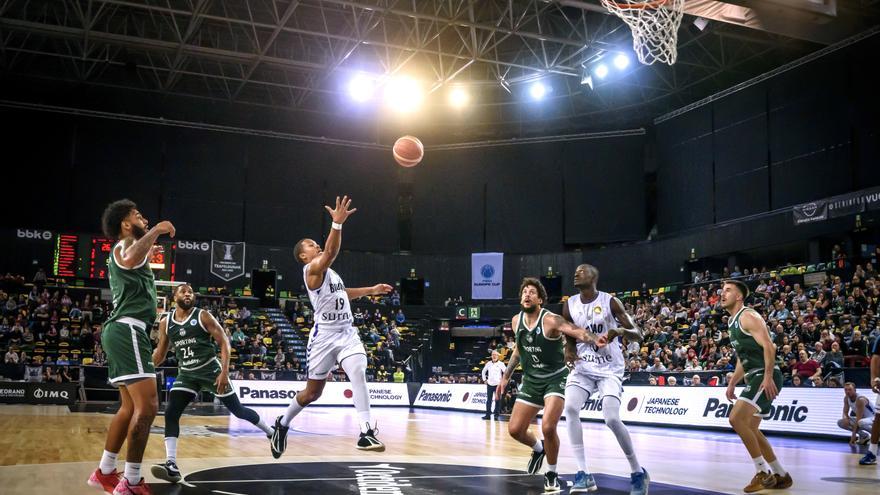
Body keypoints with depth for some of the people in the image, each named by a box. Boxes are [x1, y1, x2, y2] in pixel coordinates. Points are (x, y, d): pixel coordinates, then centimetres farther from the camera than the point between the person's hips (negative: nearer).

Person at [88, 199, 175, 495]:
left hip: (122, 330, 11)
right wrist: (154, 232, -24)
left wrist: (148, 255, 51)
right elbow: (130, 260, -34)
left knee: (130, 407, 17)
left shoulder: (123, 250, 24)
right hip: (128, 329, -11)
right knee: (147, 405, -16)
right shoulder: (125, 245, -7)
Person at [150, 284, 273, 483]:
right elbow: (159, 354, 13)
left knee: (238, 411, 4)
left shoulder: (203, 316, -10)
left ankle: (271, 433, 26)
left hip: (210, 370, -3)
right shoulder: (165, 322, 2)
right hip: (186, 374, 4)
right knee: (170, 414, -15)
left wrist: (225, 372, -21)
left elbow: (224, 342, -11)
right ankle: (171, 465, -17)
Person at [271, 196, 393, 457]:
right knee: (313, 391, 6)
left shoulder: (329, 271, 19)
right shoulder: (313, 269, -8)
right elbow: (331, 252, -30)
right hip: (325, 335, -6)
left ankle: (366, 432, -26)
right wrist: (337, 224, -44)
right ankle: (283, 423, 33)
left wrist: (371, 290, 31)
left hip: (347, 332, 6)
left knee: (358, 373, -20)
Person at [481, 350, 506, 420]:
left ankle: (496, 415, 4)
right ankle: (488, 414, 9)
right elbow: (483, 371, 22)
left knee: (497, 400, -2)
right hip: (489, 384, 3)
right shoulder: (488, 363, 8)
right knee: (488, 400, 4)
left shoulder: (501, 364, -3)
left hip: (498, 384, -3)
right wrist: (484, 380, 14)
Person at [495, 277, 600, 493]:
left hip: (555, 379, -6)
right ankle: (538, 448, 36)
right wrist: (506, 377, 17)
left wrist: (595, 339, -58)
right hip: (531, 380, 6)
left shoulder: (550, 320, -20)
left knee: (548, 427, -23)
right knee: (515, 429, 2)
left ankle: (551, 474, 2)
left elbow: (577, 331, -37)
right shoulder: (516, 321, 0)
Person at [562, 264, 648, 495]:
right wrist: (569, 351, -9)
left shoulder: (610, 302, -10)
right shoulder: (569, 305, 3)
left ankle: (638, 472, 4)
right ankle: (584, 474, -15)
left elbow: (638, 335, -9)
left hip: (610, 369, -4)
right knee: (570, 408, -20)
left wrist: (620, 331, -31)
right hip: (583, 367, 4)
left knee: (612, 419, -19)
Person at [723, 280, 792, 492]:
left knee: (736, 419, -19)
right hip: (754, 378, 10)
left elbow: (768, 346, -21)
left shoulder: (748, 316, -10)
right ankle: (781, 475, 24)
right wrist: (732, 384, 22)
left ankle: (763, 472, -11)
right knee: (750, 428, 13)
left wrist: (768, 377, -29)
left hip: (766, 377, -10)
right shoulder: (733, 322, 19)